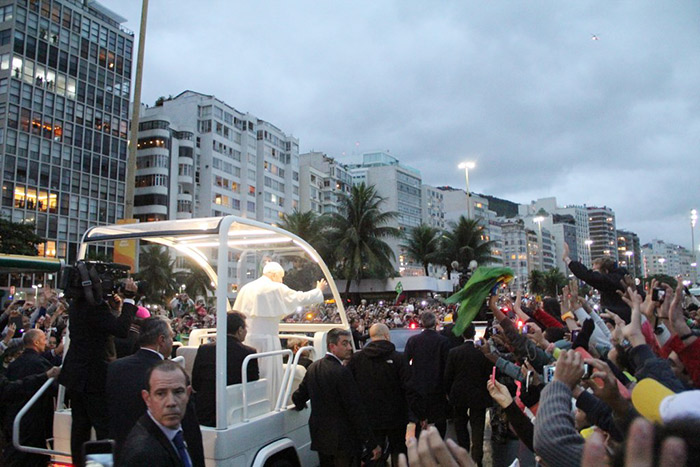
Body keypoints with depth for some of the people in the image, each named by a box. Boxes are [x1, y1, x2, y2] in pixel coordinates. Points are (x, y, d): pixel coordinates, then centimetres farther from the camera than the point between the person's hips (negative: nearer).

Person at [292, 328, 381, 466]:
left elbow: (298, 396, 11)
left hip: (320, 438, 8)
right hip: (343, 442, -8)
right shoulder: (341, 372, -21)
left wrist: (300, 405, 36)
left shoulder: (313, 367, 3)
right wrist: (372, 443, -15)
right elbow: (356, 410, -21)